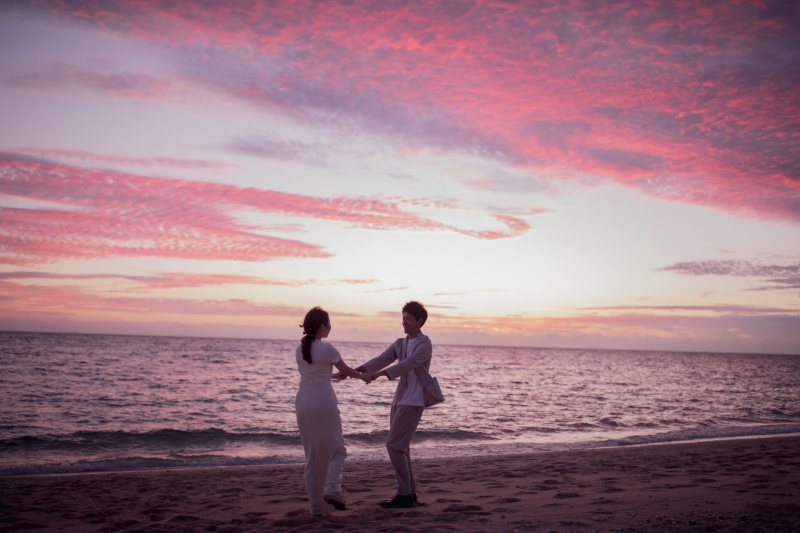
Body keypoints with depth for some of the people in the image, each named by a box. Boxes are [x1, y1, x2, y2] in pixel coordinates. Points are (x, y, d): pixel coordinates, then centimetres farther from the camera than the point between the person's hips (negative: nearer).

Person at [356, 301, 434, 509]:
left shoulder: (424, 344, -9)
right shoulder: (399, 343, 14)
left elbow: (407, 364, -24)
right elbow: (381, 359, 0)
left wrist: (378, 374, -36)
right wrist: (357, 370, -18)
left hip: (413, 401, -8)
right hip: (400, 398, 8)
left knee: (394, 445, -12)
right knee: (400, 447, 11)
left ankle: (405, 494, -6)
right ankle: (409, 493, 20)